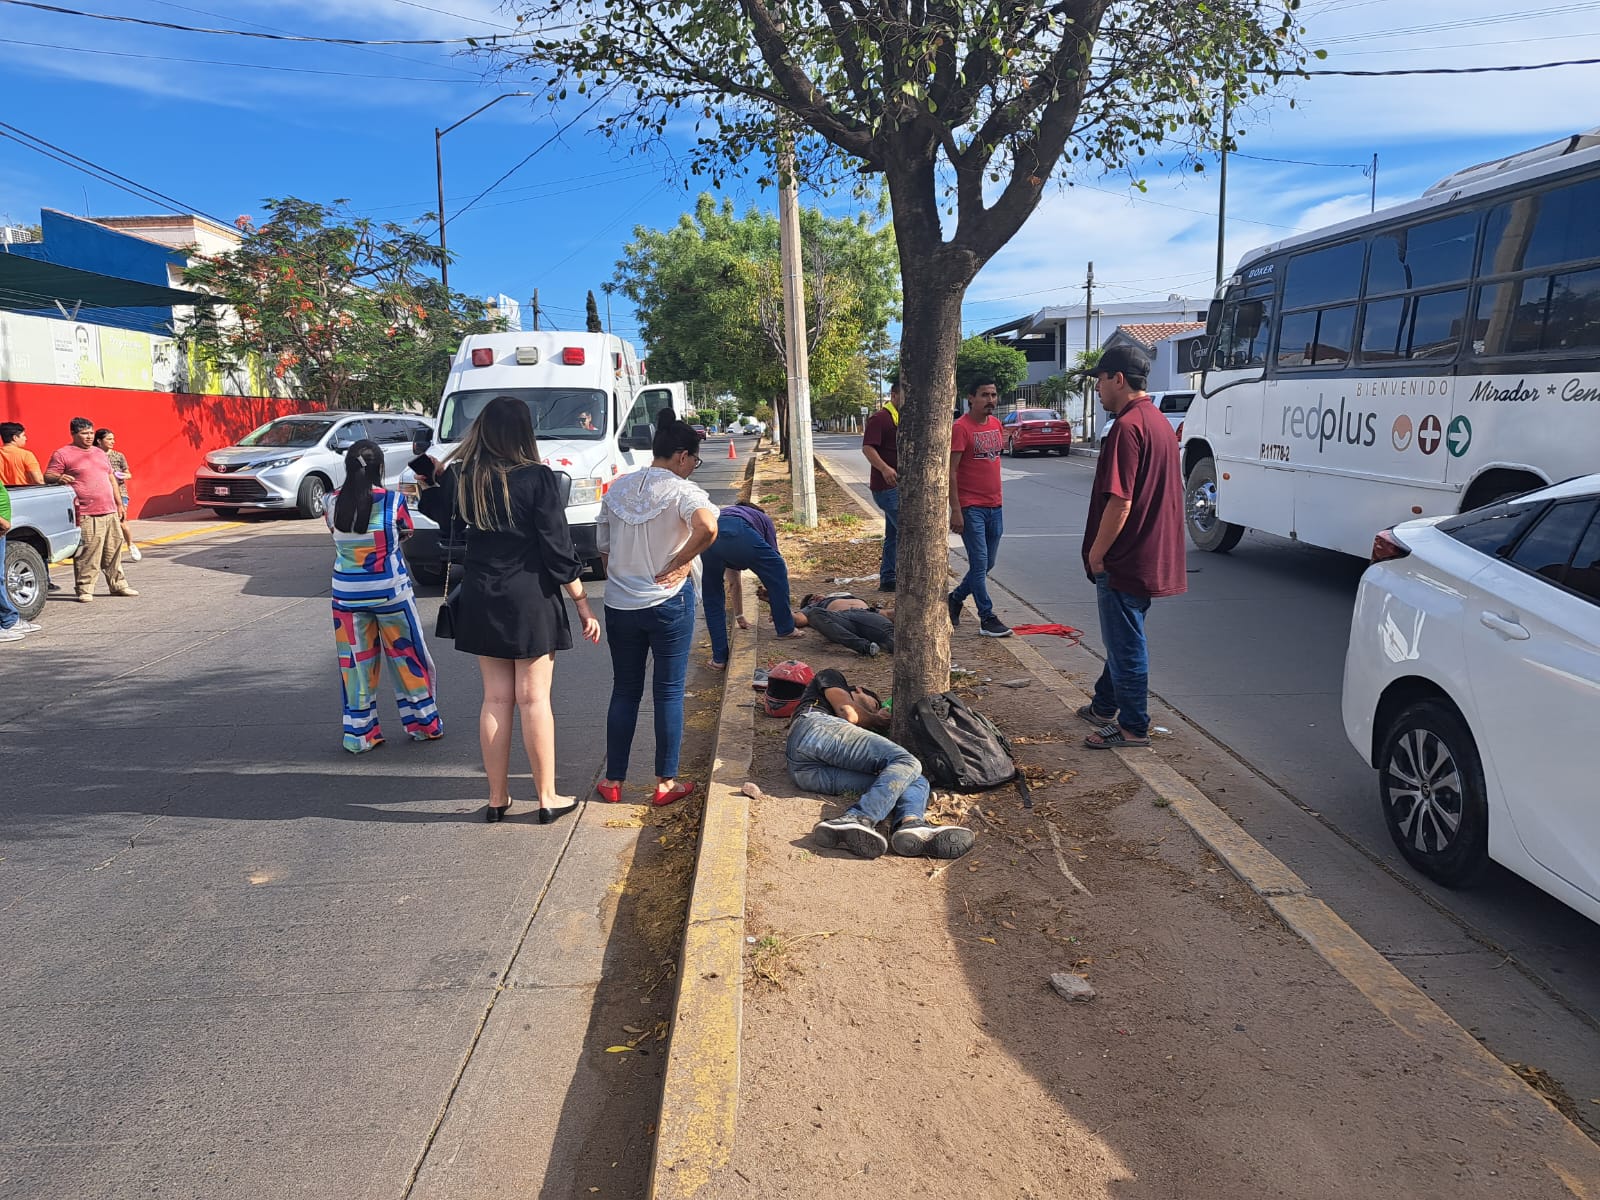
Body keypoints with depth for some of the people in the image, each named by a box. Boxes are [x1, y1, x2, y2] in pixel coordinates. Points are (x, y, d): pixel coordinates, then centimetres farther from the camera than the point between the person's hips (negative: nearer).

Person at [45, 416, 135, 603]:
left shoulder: (100, 453, 21)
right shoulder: (62, 454, 0)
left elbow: (111, 478, 26)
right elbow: (48, 477, -4)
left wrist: (119, 504, 23)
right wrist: (59, 478, -27)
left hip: (110, 512, 7)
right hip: (86, 516, -6)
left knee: (114, 551, 11)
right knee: (87, 554, -9)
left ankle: (118, 585, 21)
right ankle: (84, 589, -1)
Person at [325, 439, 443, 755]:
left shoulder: (332, 503, -4)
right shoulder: (393, 501, -12)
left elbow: (335, 534, 8)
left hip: (347, 593, 2)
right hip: (390, 590, -2)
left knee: (355, 660, 10)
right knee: (406, 654, 11)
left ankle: (359, 733, 15)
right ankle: (423, 723, 22)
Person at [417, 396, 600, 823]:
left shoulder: (459, 478, -1)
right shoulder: (538, 479, -12)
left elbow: (444, 517, 20)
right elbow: (558, 549, -12)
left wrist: (430, 480, 20)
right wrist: (582, 604, -5)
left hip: (481, 601, 4)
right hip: (531, 600, -4)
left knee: (495, 698, 12)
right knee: (534, 699, 4)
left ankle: (496, 798, 19)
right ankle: (548, 799, 13)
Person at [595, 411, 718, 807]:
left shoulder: (616, 489, 4)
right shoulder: (680, 491, -13)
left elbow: (603, 549, 9)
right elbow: (708, 527, -33)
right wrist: (681, 562, -18)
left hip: (619, 605, 5)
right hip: (669, 603, -4)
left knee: (624, 691, 14)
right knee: (669, 692, 7)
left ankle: (613, 780, 20)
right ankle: (666, 782, 14)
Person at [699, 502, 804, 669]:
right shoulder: (764, 520, 38)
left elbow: (733, 581, 51)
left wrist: (740, 616, 56)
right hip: (739, 535, -4)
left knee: (712, 599, 22)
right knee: (778, 571, 20)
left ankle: (719, 658, 22)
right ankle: (786, 629, 25)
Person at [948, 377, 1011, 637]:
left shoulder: (995, 424, 11)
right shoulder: (961, 428, -12)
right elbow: (951, 471, -14)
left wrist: (1000, 501, 18)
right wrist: (955, 510, -18)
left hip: (994, 507, 8)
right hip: (971, 508, -8)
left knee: (987, 564, 13)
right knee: (980, 563, -5)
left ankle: (955, 599, 30)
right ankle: (987, 618, 2)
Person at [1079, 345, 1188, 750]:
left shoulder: (1127, 427, -20)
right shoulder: (1160, 422, 12)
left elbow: (1119, 502, -25)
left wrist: (1096, 551, -14)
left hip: (1125, 560, -10)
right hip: (1153, 557, 10)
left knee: (1125, 643, 1)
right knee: (1122, 637, 21)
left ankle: (1133, 727, 11)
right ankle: (1104, 706, 35)